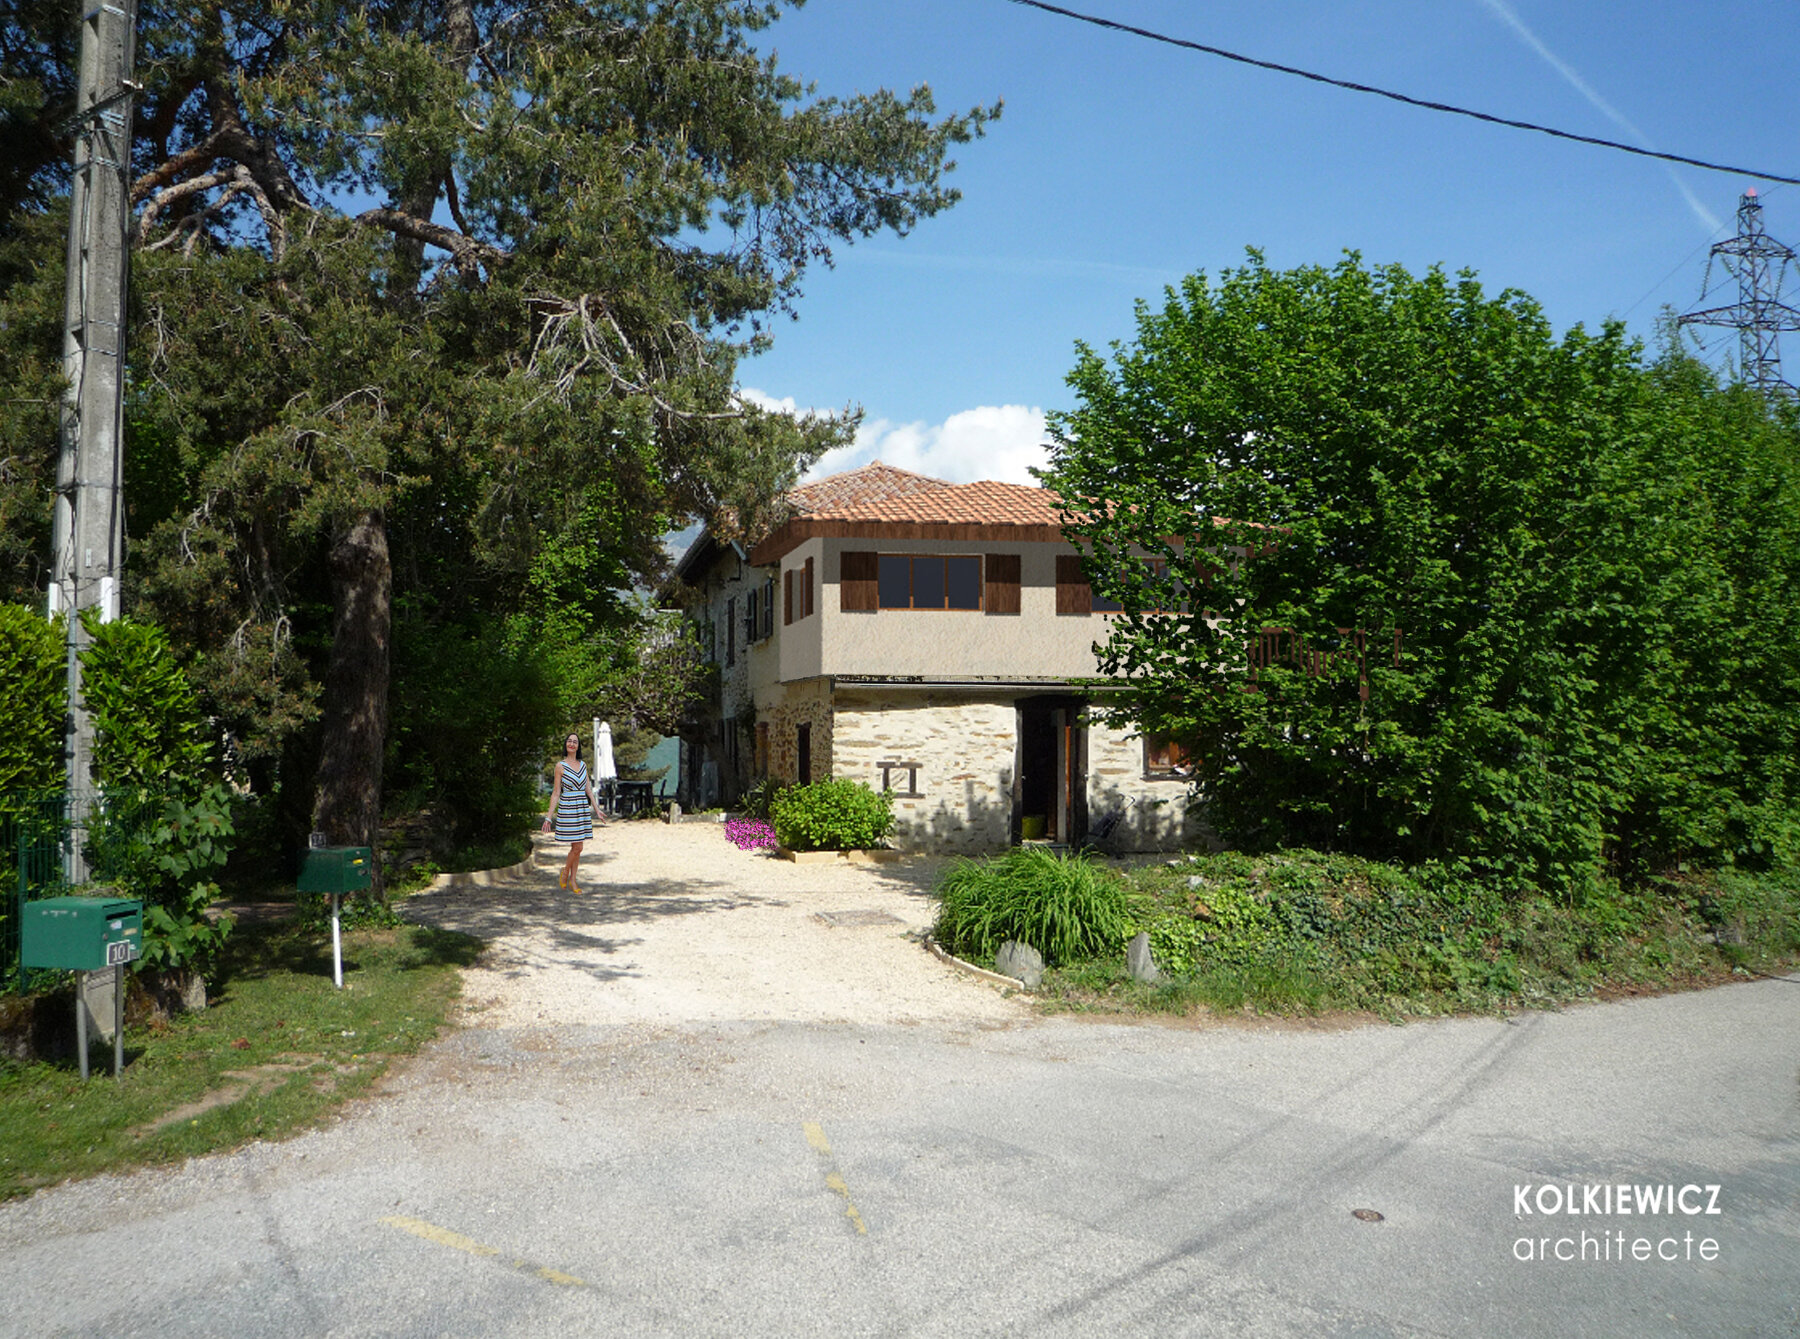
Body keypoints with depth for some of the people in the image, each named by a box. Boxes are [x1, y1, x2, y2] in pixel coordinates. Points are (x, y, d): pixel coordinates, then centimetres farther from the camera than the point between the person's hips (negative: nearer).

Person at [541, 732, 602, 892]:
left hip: (583, 809, 5)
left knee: (577, 848, 7)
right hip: (567, 809, -5)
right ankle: (565, 873, 15)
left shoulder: (583, 765, 10)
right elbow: (556, 793, -4)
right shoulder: (560, 766, -4)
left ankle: (572, 881, 15)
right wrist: (549, 817, -7)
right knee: (577, 847, -8)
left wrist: (597, 810, 10)